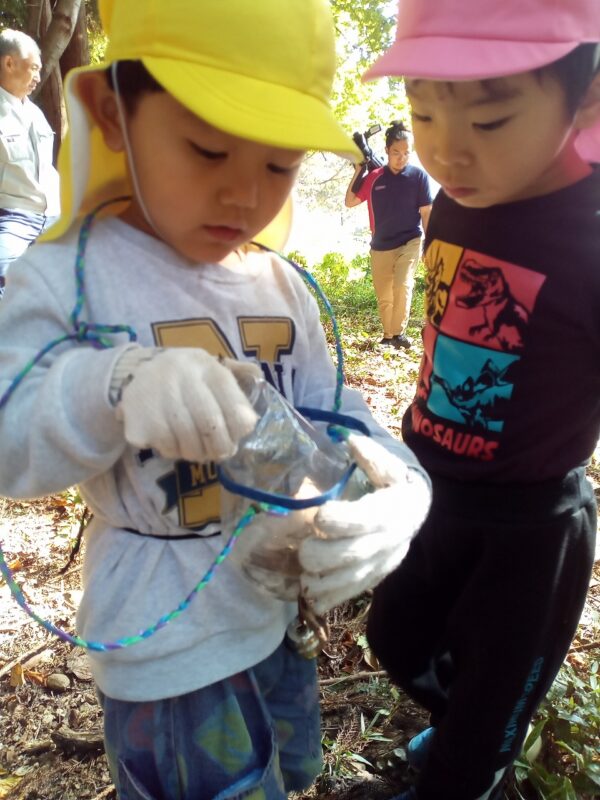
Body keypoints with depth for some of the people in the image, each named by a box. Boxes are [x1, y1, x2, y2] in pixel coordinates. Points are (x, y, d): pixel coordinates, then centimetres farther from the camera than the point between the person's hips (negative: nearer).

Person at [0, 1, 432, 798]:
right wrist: (113, 387, -40)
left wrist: (398, 489, -27)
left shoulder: (284, 288, -3)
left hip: (279, 608, 6)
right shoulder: (68, 278, -18)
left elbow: (331, 414, -6)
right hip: (165, 638, -5)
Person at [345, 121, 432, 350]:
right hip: (380, 246, 3)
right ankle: (388, 335, 22)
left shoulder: (418, 176, -5)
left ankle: (399, 333, -13)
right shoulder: (374, 177, 0)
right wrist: (358, 171, -4)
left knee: (403, 286, -22)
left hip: (409, 242, -3)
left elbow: (426, 212, -3)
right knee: (383, 296, 7)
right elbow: (350, 202, 4)